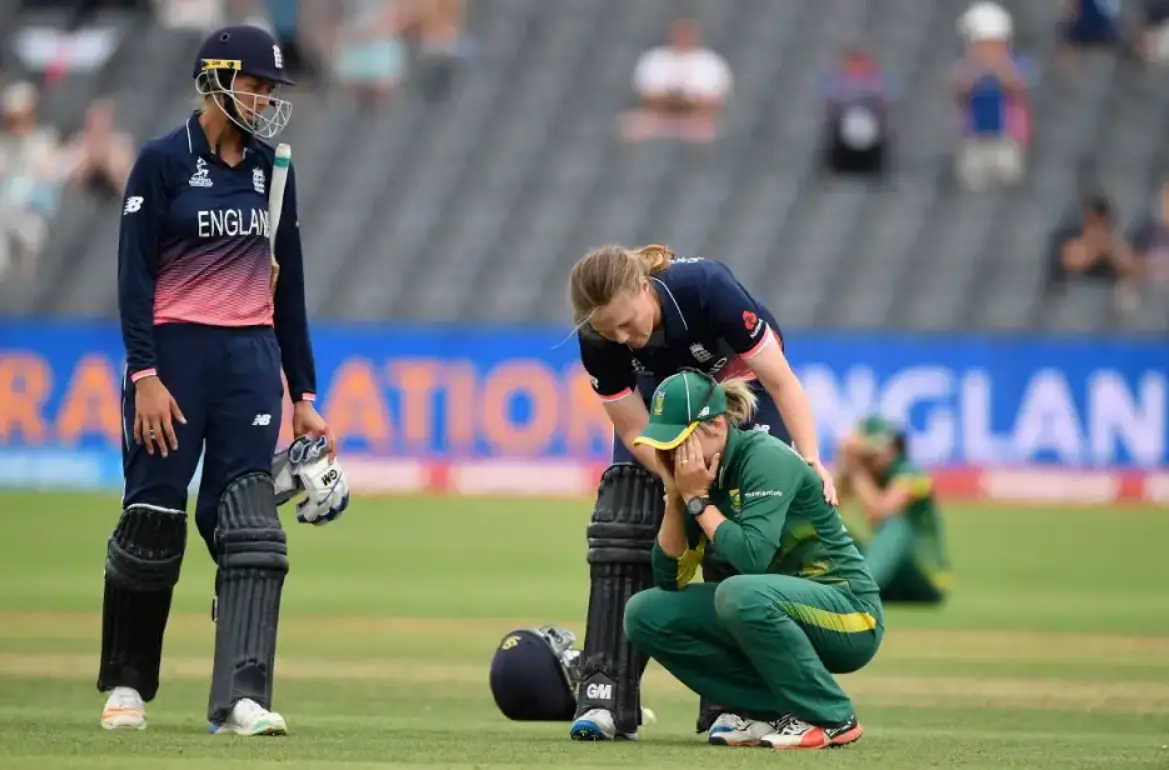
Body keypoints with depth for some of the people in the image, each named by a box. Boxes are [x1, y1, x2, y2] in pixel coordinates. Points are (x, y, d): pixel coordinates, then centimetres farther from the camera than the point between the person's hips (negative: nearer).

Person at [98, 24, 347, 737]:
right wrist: (145, 377, -16)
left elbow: (287, 284, 14)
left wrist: (303, 396, 12)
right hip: (174, 355, -4)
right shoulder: (164, 161, -4)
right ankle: (126, 684, 18)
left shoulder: (272, 169, 11)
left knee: (251, 530, -7)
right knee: (154, 519, 1)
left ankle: (242, 696, -13)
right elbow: (134, 274, -8)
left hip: (252, 358, 4)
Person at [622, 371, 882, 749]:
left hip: (850, 618, -8)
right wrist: (676, 495, -8)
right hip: (777, 604, 8)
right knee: (645, 613, -3)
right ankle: (772, 711, 0)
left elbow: (752, 557, -30)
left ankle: (832, 717, -18)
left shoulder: (765, 459, -18)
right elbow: (669, 579, 2)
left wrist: (698, 500, -19)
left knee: (740, 594, -37)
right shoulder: (698, 475, 4)